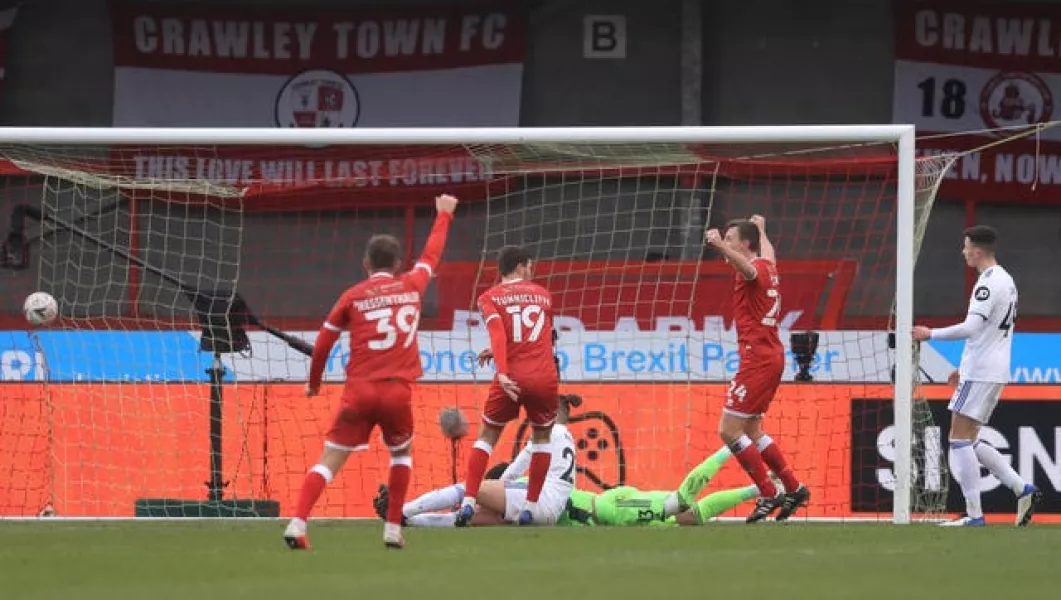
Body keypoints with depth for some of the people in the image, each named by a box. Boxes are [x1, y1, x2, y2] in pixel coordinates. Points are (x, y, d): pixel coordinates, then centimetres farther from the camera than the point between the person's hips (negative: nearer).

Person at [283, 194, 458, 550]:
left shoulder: (353, 296, 5)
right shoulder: (412, 286, 8)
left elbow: (323, 343, 8)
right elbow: (432, 254, 27)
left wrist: (314, 383, 24)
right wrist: (444, 215, 43)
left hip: (359, 391, 0)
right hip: (398, 391, 0)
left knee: (330, 462, -1)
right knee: (402, 453, 25)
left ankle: (297, 524, -18)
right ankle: (393, 530, 18)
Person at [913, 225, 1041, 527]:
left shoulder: (988, 283, -15)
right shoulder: (1006, 280, 16)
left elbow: (971, 328, -23)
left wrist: (931, 334, -11)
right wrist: (966, 367, 26)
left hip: (980, 374, -10)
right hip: (995, 372, 10)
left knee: (960, 440, -7)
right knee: (970, 442, 14)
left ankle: (974, 514, -10)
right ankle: (1022, 489, 7)